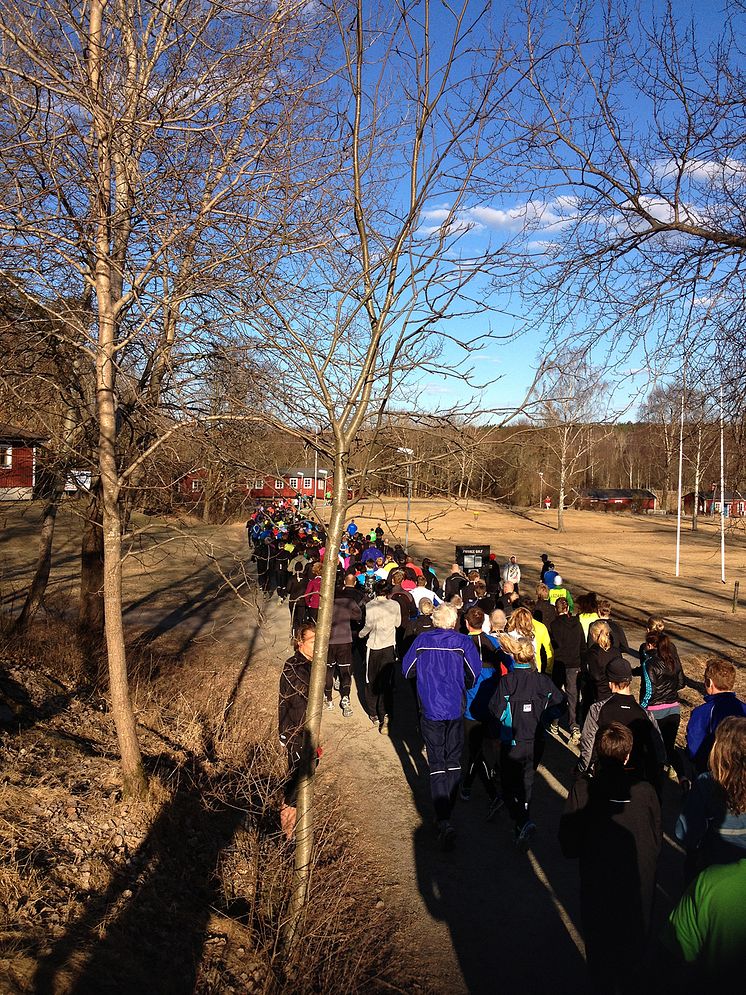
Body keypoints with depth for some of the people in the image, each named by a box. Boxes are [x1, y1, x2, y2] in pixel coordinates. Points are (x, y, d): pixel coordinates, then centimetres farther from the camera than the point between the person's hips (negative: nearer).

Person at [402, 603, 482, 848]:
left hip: (429, 711, 0)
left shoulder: (422, 641, -2)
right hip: (455, 710, 0)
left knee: (436, 764, 1)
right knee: (453, 762, 15)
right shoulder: (463, 642, -5)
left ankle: (443, 822, -11)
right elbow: (475, 673, -8)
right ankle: (446, 813, 19)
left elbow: (406, 670, 4)